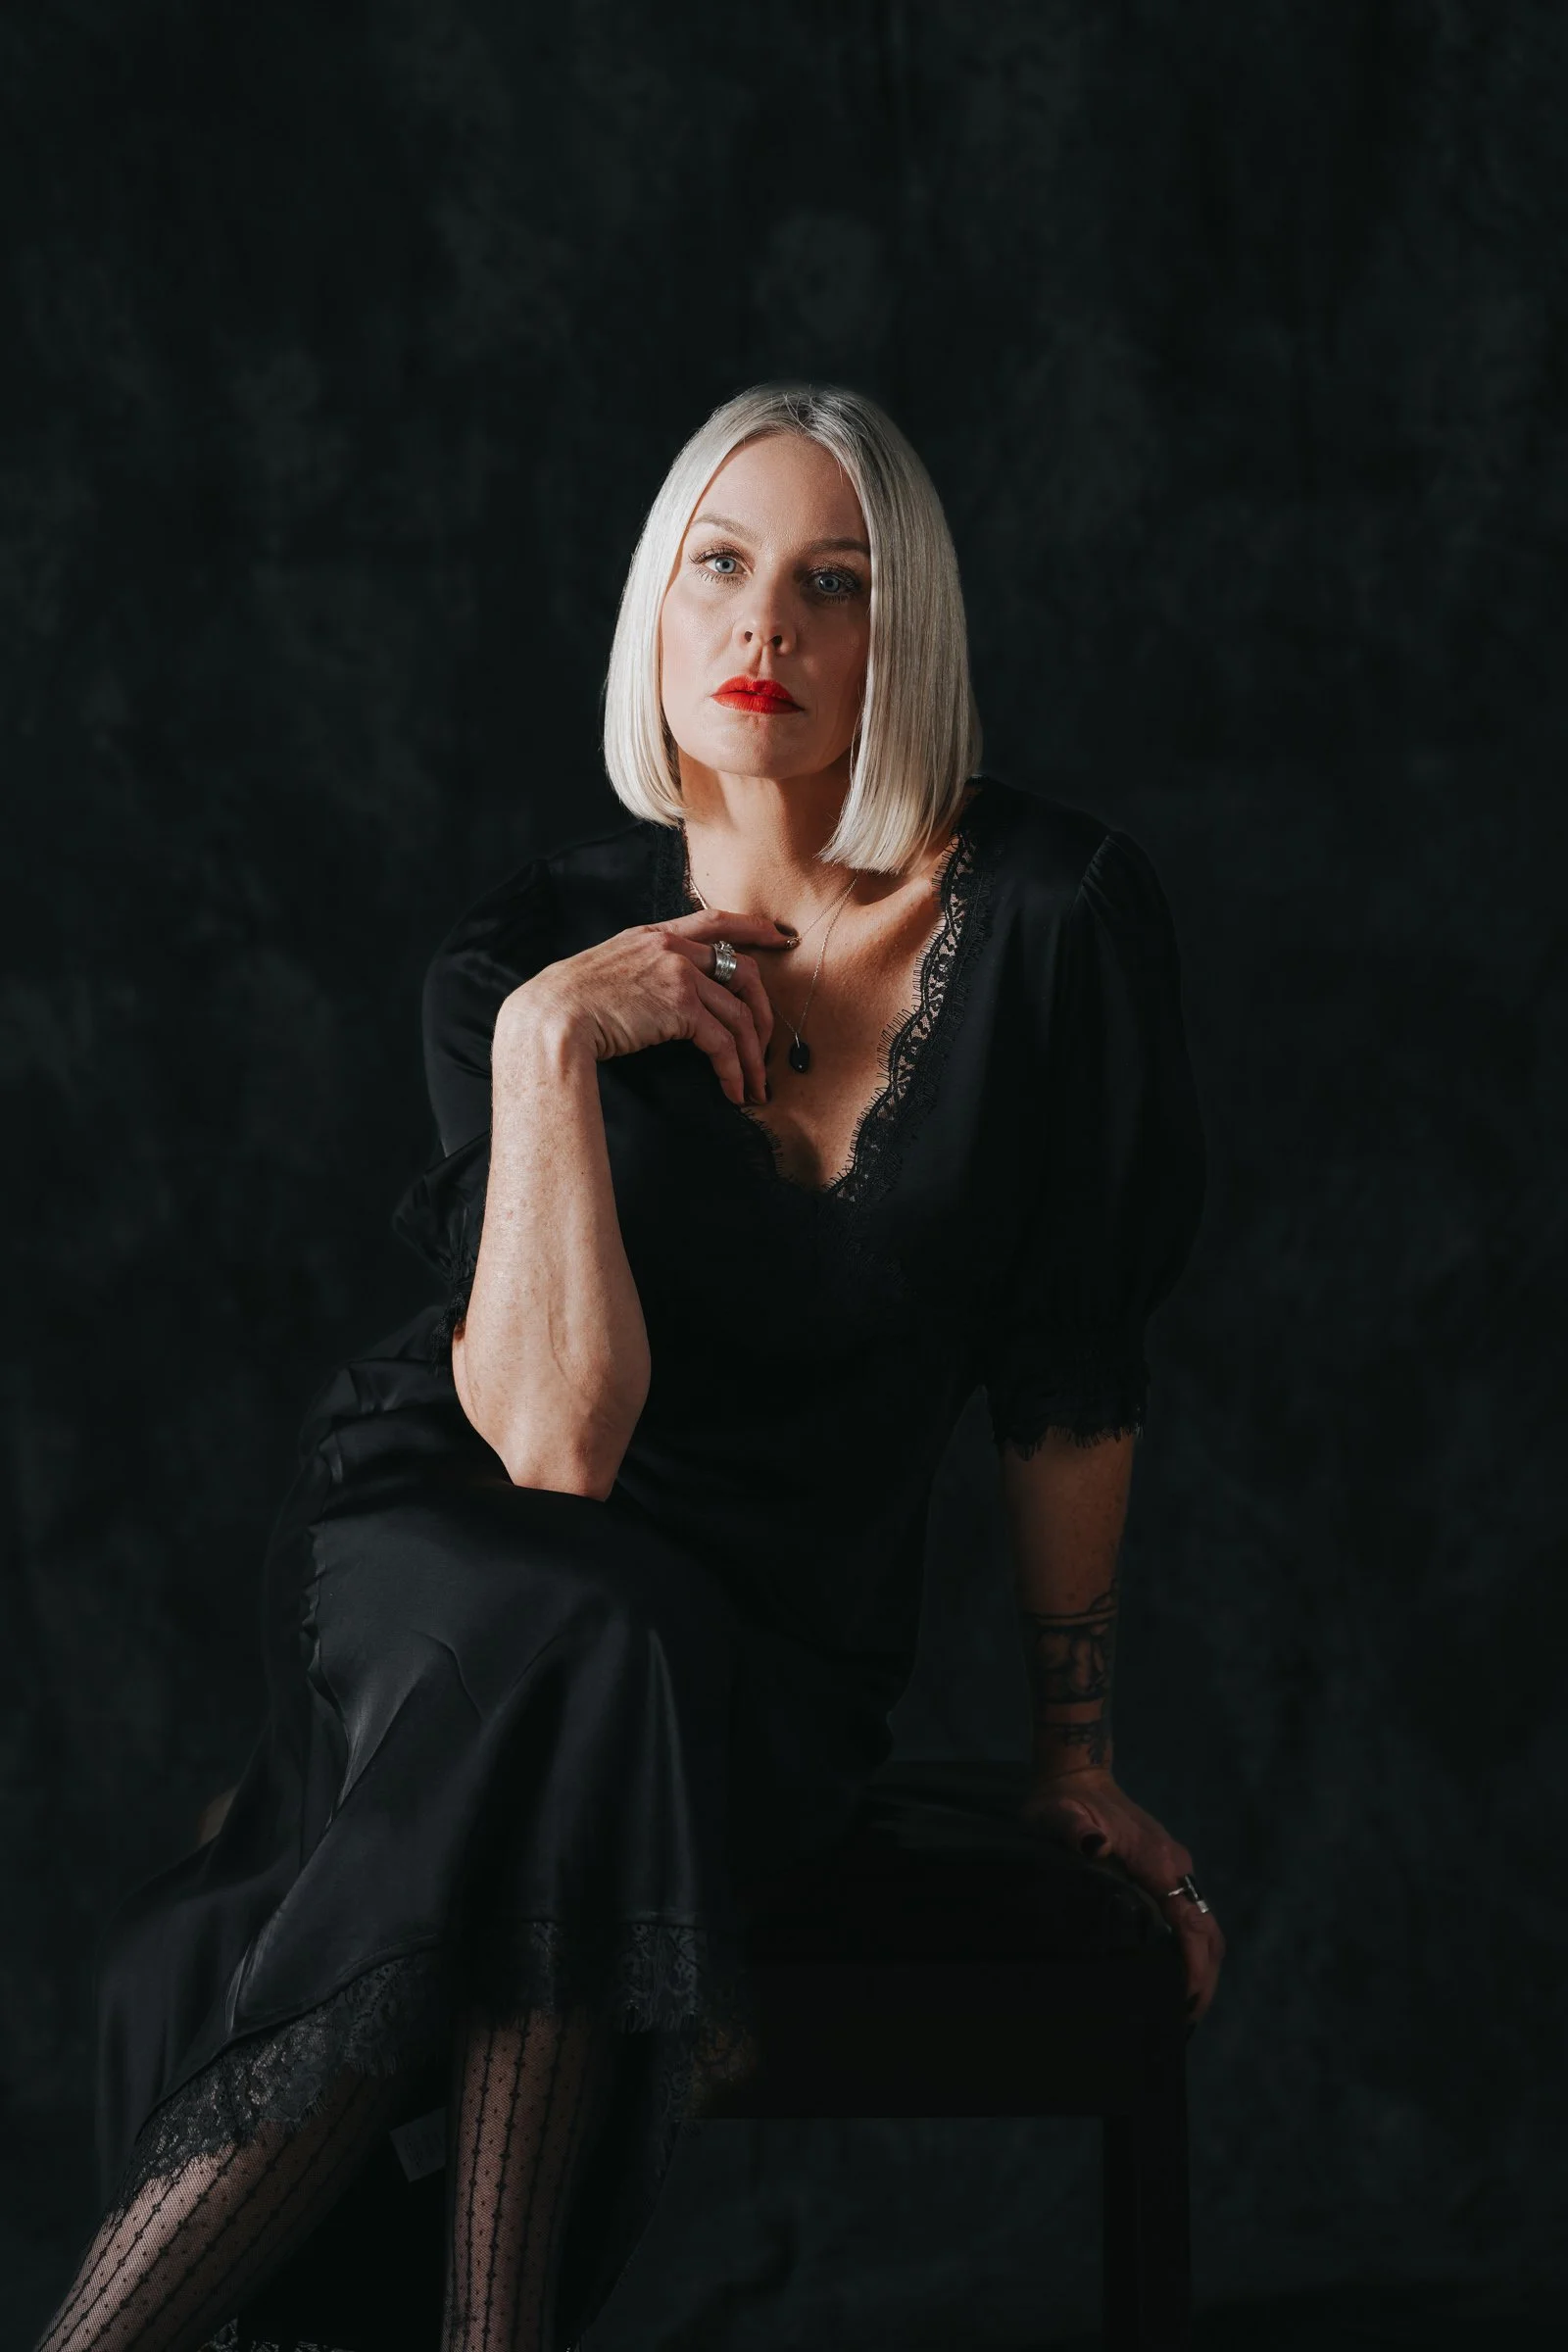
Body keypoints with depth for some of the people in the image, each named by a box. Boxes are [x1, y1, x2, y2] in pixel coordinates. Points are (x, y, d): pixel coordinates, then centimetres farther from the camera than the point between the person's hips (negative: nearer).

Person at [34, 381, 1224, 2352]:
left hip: (781, 1635, 1)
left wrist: (1073, 1755, 8)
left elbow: (1072, 1365, 1)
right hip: (446, 1552, 0)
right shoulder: (529, 961, -6)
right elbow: (556, 1441, -19)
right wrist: (546, 1044, -22)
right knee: (581, 1651, -37)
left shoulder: (1054, 913, -8)